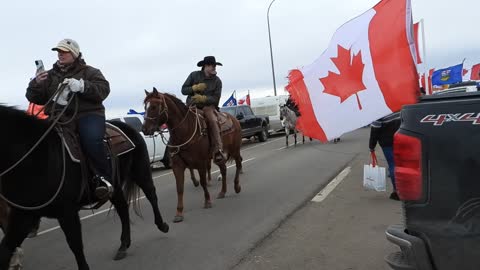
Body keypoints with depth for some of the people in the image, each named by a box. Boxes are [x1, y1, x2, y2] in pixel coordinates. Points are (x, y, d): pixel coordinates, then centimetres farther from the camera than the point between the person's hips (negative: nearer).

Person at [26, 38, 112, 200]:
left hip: (87, 114, -5)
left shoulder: (89, 71, 11)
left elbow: (103, 89, -5)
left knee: (91, 140, -35)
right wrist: (36, 84, -3)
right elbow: (35, 99, 18)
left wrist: (82, 86, -20)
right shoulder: (50, 75, 21)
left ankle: (103, 177, -21)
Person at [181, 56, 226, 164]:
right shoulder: (194, 75, 3)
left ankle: (218, 152, -36)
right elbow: (183, 90, 3)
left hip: (208, 105, -2)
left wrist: (203, 98, -22)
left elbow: (215, 98, -5)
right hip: (192, 105, 2)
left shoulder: (217, 80, 2)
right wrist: (195, 88, -15)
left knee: (213, 121, -30)